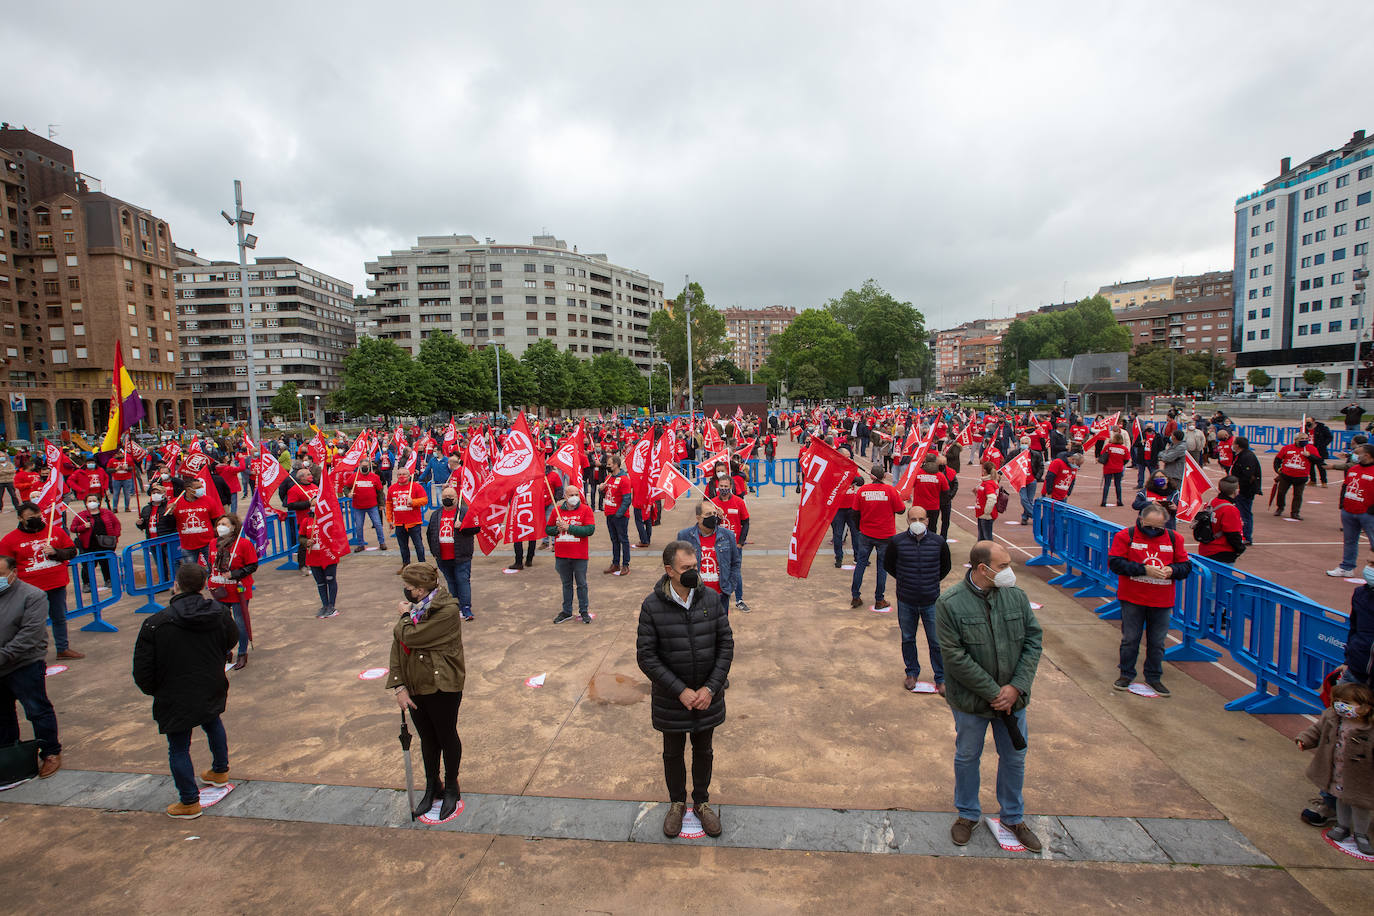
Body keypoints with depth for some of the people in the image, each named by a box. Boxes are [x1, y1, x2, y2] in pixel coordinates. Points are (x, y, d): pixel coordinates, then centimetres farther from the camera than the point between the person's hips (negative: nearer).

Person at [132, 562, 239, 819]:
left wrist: (154, 691, 5)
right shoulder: (219, 613, -10)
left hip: (176, 700, -4)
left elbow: (143, 670, -13)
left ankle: (190, 802, 19)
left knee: (178, 749, 10)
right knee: (213, 724, 30)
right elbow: (231, 641, 8)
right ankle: (220, 772, 46)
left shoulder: (155, 624, -20)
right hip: (213, 692, 4)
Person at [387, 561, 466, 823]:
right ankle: (432, 786, 40)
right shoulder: (415, 607, 0)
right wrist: (399, 686, -6)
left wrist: (406, 616, -8)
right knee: (427, 739, 20)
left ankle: (451, 787, 33)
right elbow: (398, 646, 0)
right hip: (415, 688, 6)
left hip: (442, 688, -6)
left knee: (447, 737, 12)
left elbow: (409, 636, -28)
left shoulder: (447, 611, -23)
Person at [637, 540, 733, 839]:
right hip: (670, 698, -2)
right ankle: (677, 802, 44)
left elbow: (726, 644, -5)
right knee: (673, 752, 19)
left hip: (707, 695, 2)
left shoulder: (712, 599, -10)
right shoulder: (652, 606, -17)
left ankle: (701, 801, 45)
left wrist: (711, 687, -13)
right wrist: (680, 690, -18)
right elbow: (646, 656, -15)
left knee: (703, 751, 21)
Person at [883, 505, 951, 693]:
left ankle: (941, 678, 23)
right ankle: (912, 672, 35)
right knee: (908, 639, 15)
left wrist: (933, 582, 11)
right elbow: (887, 564, 9)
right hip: (906, 601, 1)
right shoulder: (896, 541, -9)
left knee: (936, 642, 5)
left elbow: (946, 566, 13)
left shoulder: (939, 542, -6)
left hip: (931, 601, 0)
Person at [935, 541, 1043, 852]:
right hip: (970, 698, -3)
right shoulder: (950, 603, -18)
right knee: (967, 757, 16)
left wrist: (1016, 687, -12)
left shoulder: (1016, 596, -6)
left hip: (1012, 697, 3)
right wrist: (993, 692, -18)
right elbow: (955, 657, -19)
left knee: (1014, 758, 19)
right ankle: (968, 814, 39)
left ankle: (1013, 816, 43)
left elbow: (1033, 641, -3)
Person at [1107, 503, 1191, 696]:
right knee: (1130, 639, 7)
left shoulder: (1174, 538, 4)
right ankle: (1126, 674, 22)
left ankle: (1154, 677, 27)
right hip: (1132, 600, -2)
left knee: (1157, 642, 11)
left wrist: (1172, 570, -13)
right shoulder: (1126, 536, -7)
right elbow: (1114, 562, -13)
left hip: (1162, 601, 3)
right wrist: (1143, 569, -20)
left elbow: (1186, 566, 8)